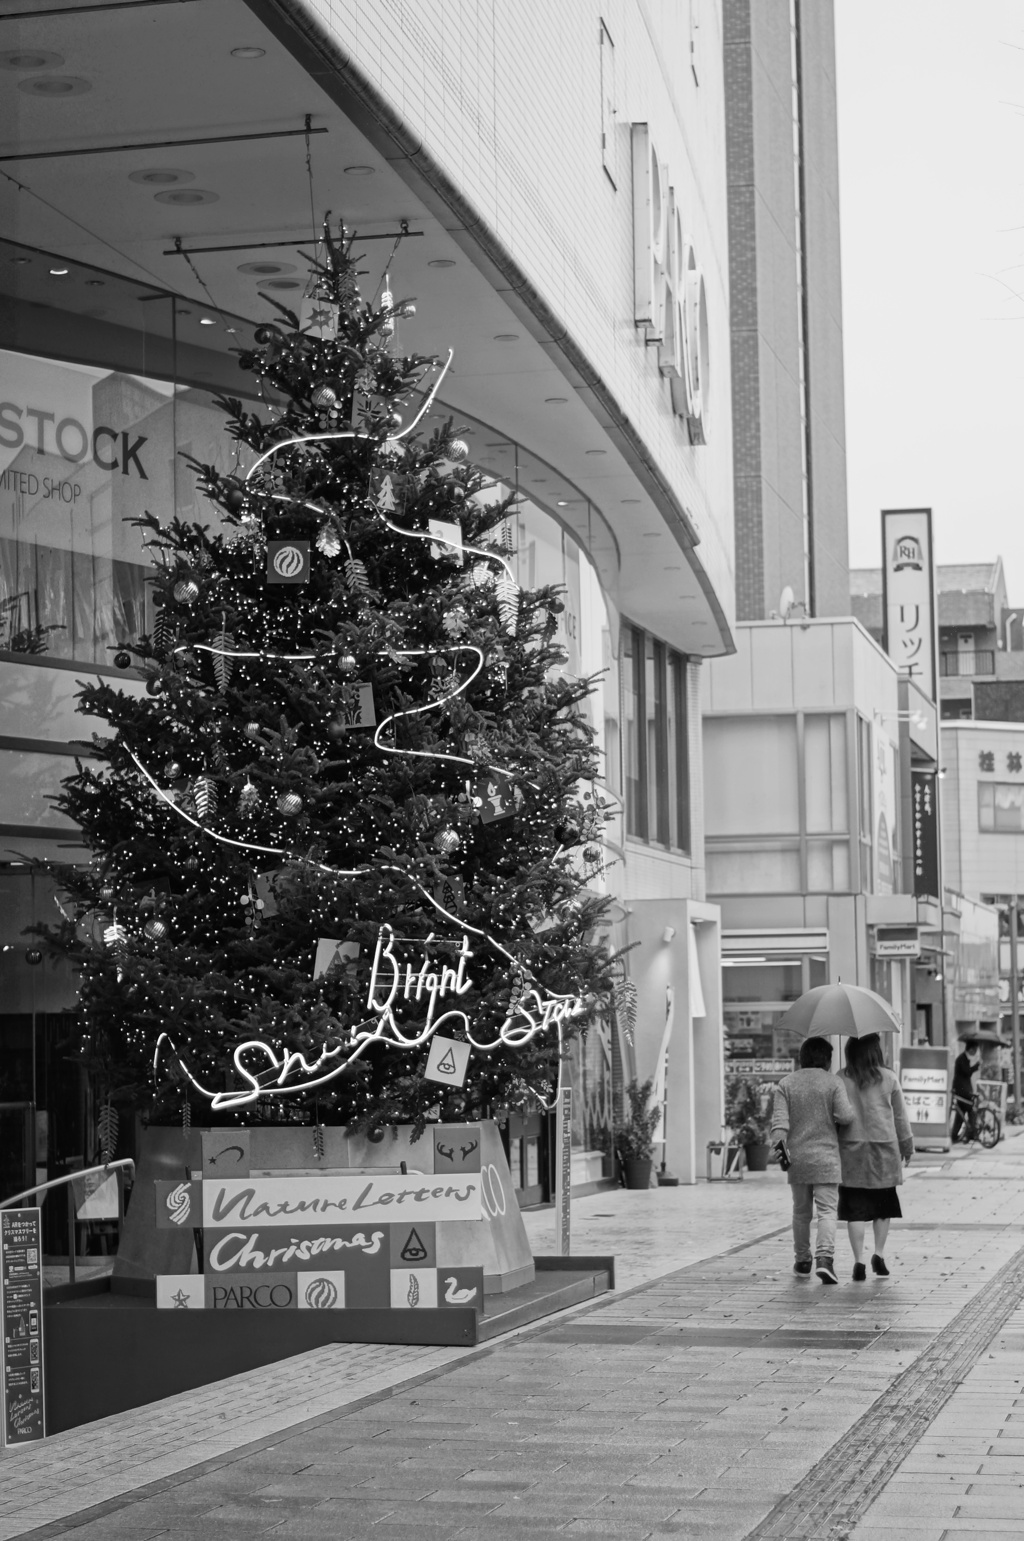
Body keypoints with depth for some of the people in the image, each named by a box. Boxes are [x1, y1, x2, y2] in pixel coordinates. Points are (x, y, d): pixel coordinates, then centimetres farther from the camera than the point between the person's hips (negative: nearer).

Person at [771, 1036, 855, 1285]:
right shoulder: (833, 1082, -2)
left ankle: (802, 1259, 26)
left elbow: (780, 1119, -6)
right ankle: (825, 1258, -23)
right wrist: (833, 1116, 9)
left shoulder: (786, 1083, 5)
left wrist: (780, 1146, -13)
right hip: (826, 1157, -3)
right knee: (827, 1210, -5)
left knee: (801, 1210, 16)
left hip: (797, 1157, 3)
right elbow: (845, 1115, -12)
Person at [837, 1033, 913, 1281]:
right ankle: (879, 1253, 8)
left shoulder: (841, 1079, -3)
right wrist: (907, 1146, 18)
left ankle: (859, 1260, -3)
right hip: (884, 1149, 0)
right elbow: (900, 1116, 6)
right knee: (883, 1204, 15)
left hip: (851, 1150, 0)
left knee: (855, 1208, 2)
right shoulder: (889, 1078, -1)